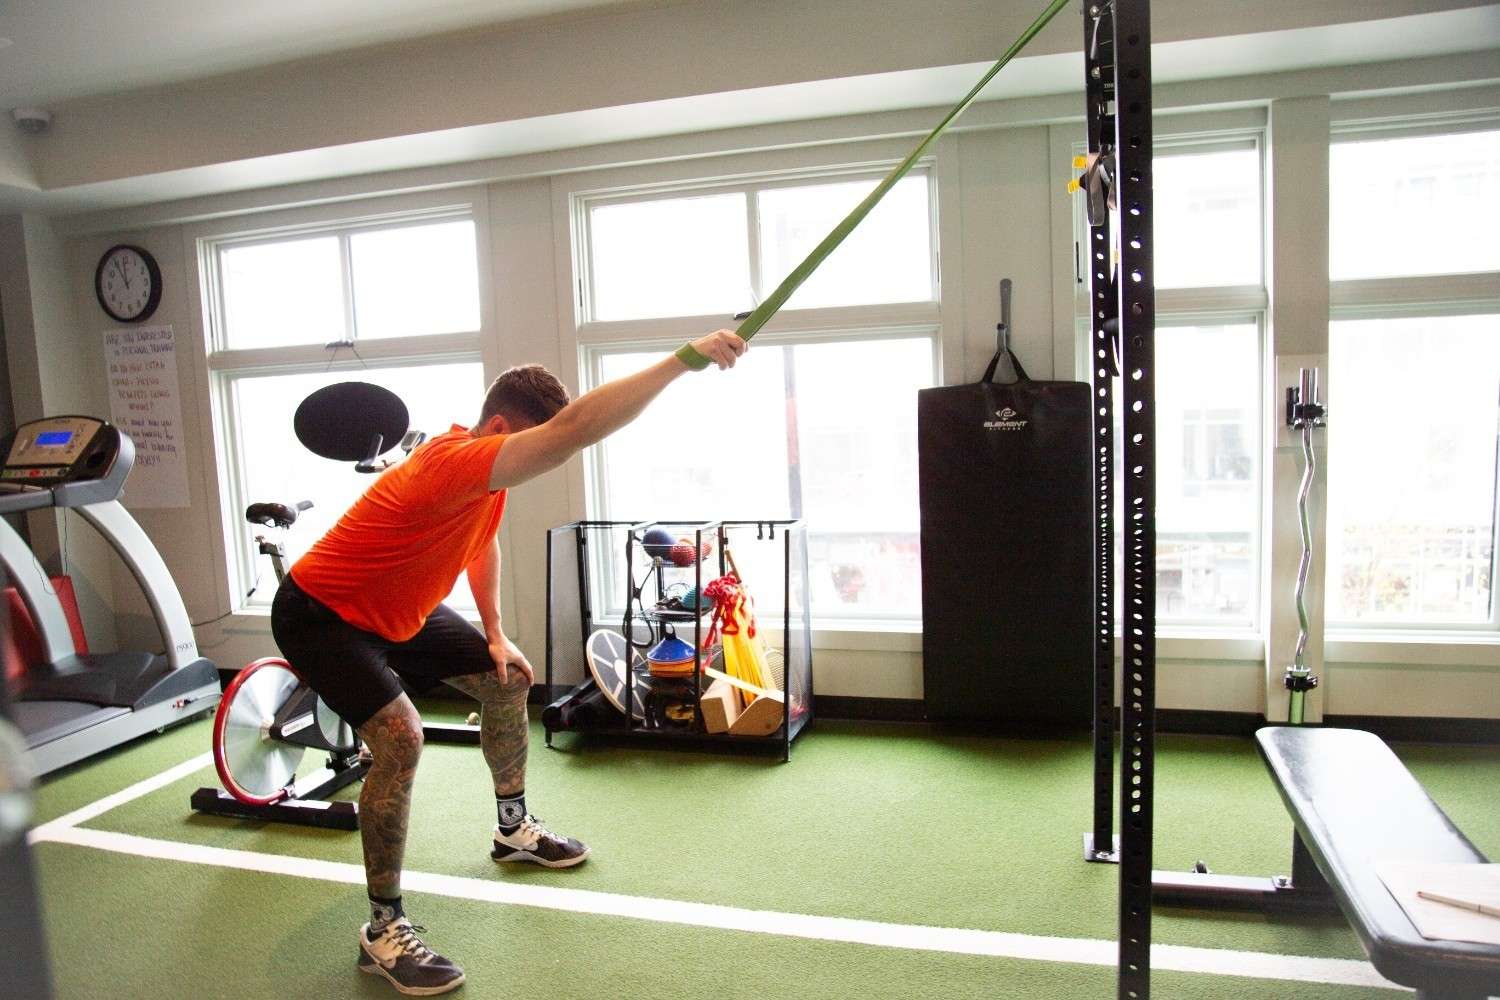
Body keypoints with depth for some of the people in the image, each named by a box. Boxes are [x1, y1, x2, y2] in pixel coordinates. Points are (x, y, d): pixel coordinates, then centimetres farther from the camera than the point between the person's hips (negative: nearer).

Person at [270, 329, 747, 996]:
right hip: (321, 615, -9)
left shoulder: (484, 474, -7)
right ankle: (384, 932, -9)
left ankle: (512, 828, 32)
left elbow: (483, 543, 14)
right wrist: (685, 358, -52)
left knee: (507, 683, 11)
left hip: (398, 612, 9)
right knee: (400, 737, -27)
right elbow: (573, 430, -53)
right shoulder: (454, 464, -37)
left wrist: (495, 635, 8)